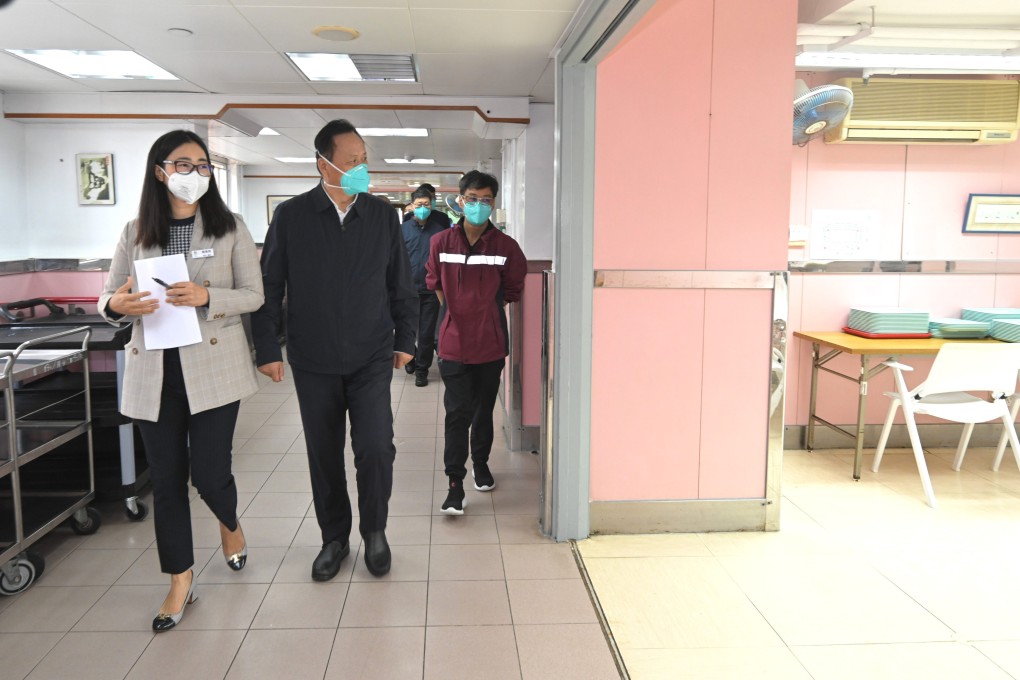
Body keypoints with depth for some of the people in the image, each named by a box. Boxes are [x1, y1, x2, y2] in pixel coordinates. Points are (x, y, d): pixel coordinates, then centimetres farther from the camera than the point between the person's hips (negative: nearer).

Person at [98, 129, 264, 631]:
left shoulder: (230, 228, 1)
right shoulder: (135, 233, 8)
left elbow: (254, 295, -1)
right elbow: (108, 298, 11)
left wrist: (207, 297, -20)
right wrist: (117, 304, -13)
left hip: (213, 367, -2)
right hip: (154, 371, 3)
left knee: (208, 472, -1)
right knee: (166, 480, 8)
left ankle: (230, 524, 36)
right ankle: (180, 582, 24)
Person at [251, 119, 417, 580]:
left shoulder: (382, 215, 1)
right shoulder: (291, 216, -3)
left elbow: (400, 284, 8)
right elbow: (269, 287, 1)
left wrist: (405, 339, 7)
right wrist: (267, 349, -1)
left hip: (372, 358, 0)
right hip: (313, 361, 0)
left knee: (376, 449, -8)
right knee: (324, 455, 10)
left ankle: (374, 531, 18)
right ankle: (334, 538, 30)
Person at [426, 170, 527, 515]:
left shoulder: (505, 246, -6)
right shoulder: (441, 243, -3)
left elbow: (513, 289, 8)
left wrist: (486, 311, 10)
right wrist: (459, 313, 10)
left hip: (491, 344, 1)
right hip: (454, 343, -1)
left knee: (484, 409, 16)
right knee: (457, 413, -3)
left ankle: (480, 463, 37)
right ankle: (455, 484, 3)